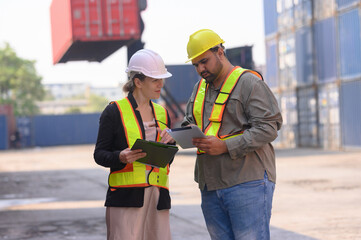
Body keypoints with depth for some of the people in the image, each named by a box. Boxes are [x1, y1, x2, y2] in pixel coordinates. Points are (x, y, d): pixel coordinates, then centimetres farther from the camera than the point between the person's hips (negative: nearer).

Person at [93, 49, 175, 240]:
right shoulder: (115, 112, 1)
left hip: (157, 195, 5)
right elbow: (99, 154, -1)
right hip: (125, 195, -5)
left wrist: (170, 143, 2)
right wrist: (121, 157, -20)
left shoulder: (162, 113, 18)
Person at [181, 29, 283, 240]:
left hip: (247, 182, -7)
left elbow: (267, 127, -12)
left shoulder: (249, 82, -4)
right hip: (210, 185, 7)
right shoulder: (200, 88, 20)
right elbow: (189, 123, 26)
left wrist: (225, 146, -20)